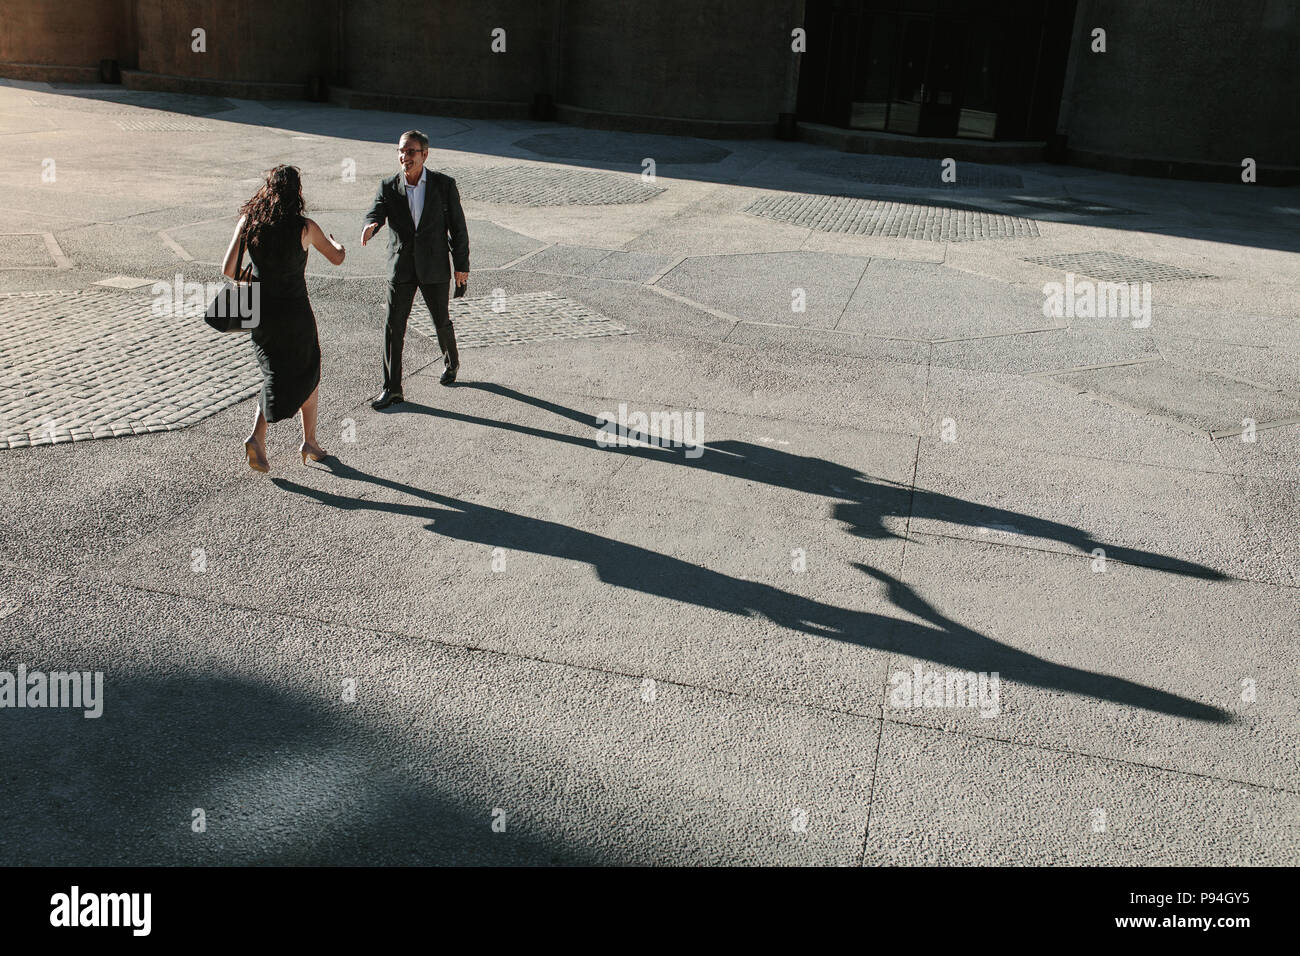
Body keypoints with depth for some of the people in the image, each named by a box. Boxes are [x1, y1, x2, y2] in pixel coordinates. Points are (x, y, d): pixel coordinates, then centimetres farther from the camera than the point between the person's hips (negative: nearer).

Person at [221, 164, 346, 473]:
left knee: (276, 374, 19)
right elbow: (337, 259, 1)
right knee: (308, 374, 19)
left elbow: (228, 269, -7)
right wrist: (338, 245, 24)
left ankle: (258, 437, 1)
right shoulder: (305, 227, -13)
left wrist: (248, 281, 14)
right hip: (294, 311, -3)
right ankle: (309, 441, 27)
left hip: (259, 311, 3)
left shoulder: (247, 221, -5)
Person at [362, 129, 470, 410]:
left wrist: (462, 265, -1)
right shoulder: (388, 187, -2)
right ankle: (392, 388, 4)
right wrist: (369, 227, -40)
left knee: (441, 321, 14)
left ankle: (451, 361, 44)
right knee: (393, 326, -3)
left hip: (434, 268, -1)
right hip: (401, 268, 1)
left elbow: (458, 227, -2)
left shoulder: (444, 185, -7)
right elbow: (375, 213, -16)